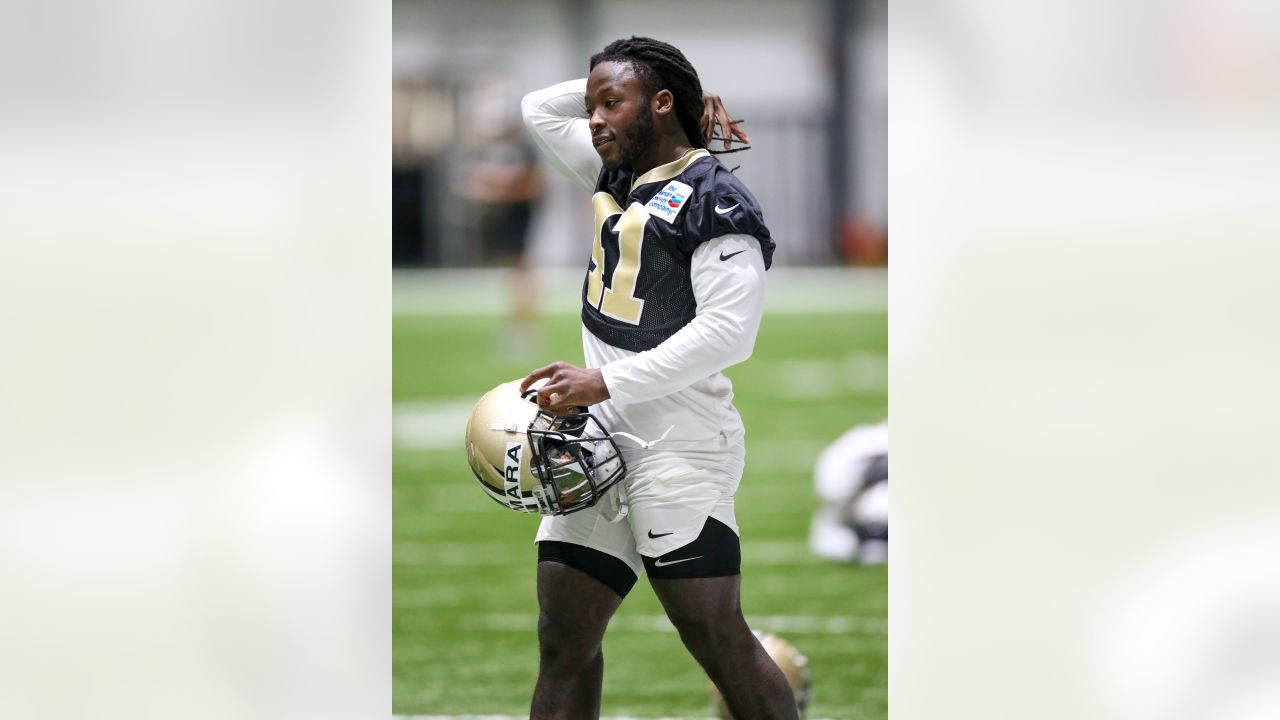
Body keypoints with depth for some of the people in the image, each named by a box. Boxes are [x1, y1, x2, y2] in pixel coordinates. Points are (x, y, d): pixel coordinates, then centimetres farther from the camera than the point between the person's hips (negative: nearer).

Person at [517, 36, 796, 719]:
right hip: (599, 440, 9)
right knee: (563, 642, 6)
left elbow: (728, 331, -18)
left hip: (678, 448, -9)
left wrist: (605, 382, -19)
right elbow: (539, 108, 32)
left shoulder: (712, 201, -9)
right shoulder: (616, 181, 17)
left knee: (718, 643, -9)